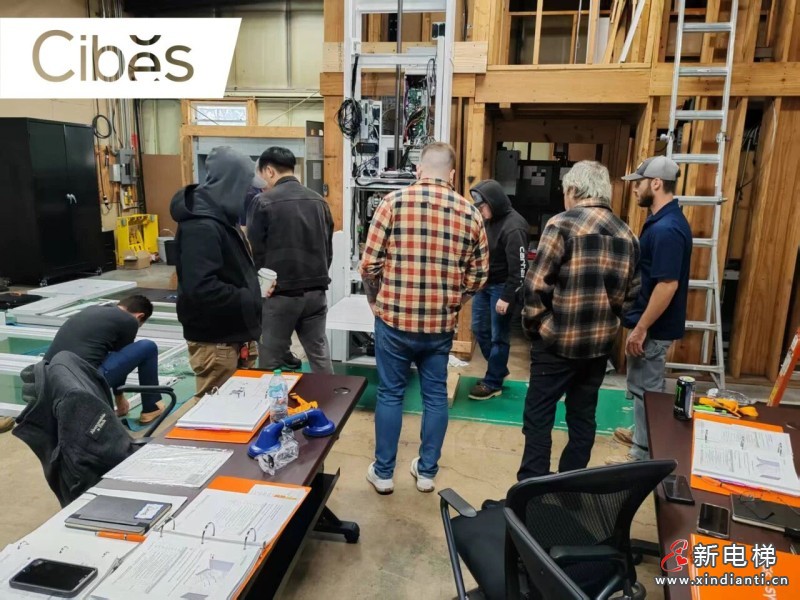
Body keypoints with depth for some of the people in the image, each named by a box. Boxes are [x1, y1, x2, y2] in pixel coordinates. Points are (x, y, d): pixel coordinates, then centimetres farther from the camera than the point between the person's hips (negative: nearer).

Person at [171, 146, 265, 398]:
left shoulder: (221, 218, 11)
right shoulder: (201, 227, -22)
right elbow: (201, 289, -32)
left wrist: (255, 284, 4)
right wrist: (248, 299, -20)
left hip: (234, 335, 10)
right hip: (215, 342, -10)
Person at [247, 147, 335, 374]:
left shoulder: (265, 202, -10)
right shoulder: (319, 201, 7)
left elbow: (256, 252, -8)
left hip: (280, 292, -5)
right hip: (316, 291, 5)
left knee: (270, 362, 7)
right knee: (320, 353, 14)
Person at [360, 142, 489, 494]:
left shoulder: (394, 202, -7)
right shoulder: (470, 213, 0)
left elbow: (370, 263, -9)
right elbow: (479, 275, 4)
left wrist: (376, 301, 9)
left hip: (395, 318, -2)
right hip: (441, 323, 2)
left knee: (390, 394, 11)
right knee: (435, 396, 16)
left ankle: (383, 473, 24)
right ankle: (427, 471, 29)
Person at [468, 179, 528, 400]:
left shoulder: (513, 227, -21)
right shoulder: (488, 220, 5)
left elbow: (519, 267, -21)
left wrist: (507, 297, -20)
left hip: (501, 287, -9)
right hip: (484, 284, 9)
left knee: (498, 336, 2)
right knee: (479, 329, 16)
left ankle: (493, 383, 16)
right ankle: (498, 369, 34)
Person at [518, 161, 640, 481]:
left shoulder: (563, 224, -12)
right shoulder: (627, 234, 6)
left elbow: (536, 284, -16)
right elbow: (631, 292, 9)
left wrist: (535, 323, -4)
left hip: (557, 341, -6)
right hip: (600, 343, 6)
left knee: (538, 416, 5)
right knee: (583, 417, 15)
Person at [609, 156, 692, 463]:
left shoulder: (666, 228, -24)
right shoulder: (665, 221, 9)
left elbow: (668, 285, -28)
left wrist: (641, 329, -23)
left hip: (654, 327, -10)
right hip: (651, 323, 10)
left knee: (645, 387, 3)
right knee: (645, 385, 22)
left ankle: (644, 454, 17)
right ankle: (643, 435, 39)